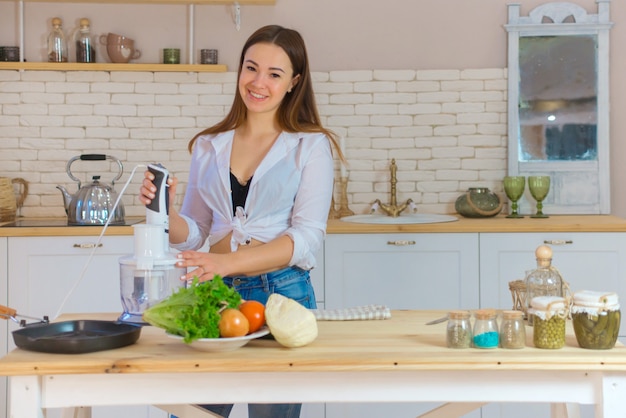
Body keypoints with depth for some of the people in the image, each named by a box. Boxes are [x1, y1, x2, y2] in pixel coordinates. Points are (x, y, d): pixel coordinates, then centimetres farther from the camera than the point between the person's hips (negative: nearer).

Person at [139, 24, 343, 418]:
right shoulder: (209, 146, 10)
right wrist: (165, 211, -10)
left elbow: (307, 237, -11)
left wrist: (228, 261, -22)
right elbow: (193, 233, 13)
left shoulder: (311, 146, -1)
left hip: (282, 293, -3)